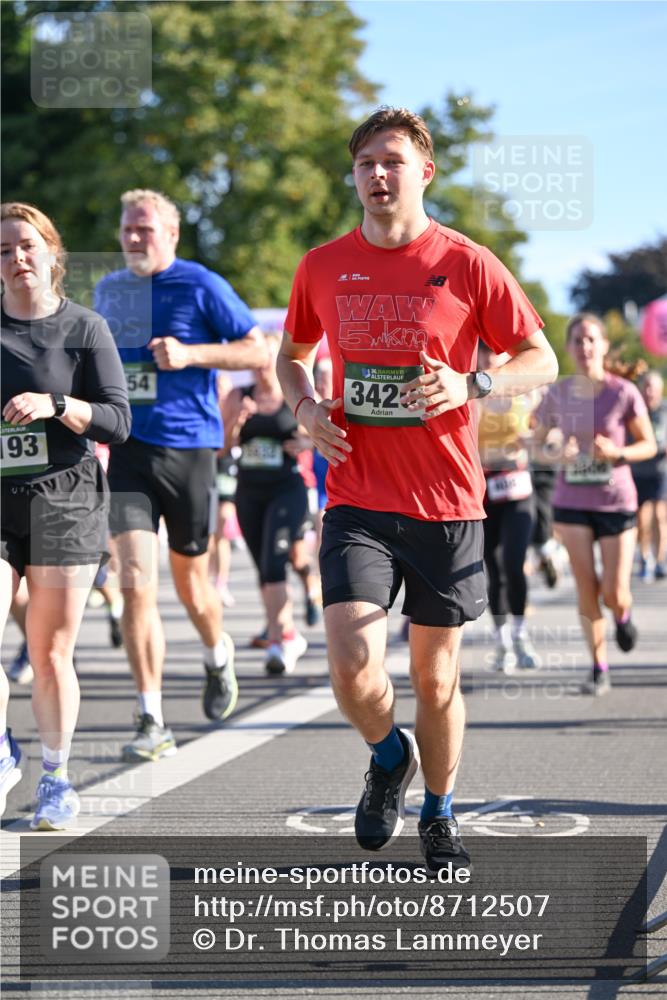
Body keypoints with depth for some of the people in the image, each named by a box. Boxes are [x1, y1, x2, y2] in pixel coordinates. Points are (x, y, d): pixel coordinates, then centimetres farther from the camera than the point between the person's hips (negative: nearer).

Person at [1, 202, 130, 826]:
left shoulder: (84, 329, 2)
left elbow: (118, 422, -2)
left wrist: (55, 406, -15)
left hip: (64, 499, -2)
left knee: (50, 653, 0)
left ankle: (55, 778, 17)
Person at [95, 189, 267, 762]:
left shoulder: (200, 286, -5)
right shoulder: (109, 290, 11)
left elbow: (260, 350, -6)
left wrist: (191, 354, -16)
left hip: (188, 450, -3)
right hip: (128, 450, 3)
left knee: (189, 580, 11)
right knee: (135, 583, -11)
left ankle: (218, 655, 45)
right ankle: (152, 723, -9)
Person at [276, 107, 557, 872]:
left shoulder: (467, 265, -3)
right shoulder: (323, 267, 4)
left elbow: (541, 359, 2)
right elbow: (292, 354, 21)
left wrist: (469, 385, -17)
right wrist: (306, 408, 0)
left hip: (447, 504, -1)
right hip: (356, 503, 1)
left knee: (436, 676, 8)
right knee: (352, 666, -15)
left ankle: (438, 815, 31)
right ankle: (388, 758, 18)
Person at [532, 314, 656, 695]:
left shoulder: (624, 393, -8)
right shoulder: (557, 396, -1)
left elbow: (649, 445, -1)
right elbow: (540, 442, 11)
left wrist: (617, 452, -20)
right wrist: (555, 454, -12)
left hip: (616, 503, -2)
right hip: (572, 505, 2)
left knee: (614, 594, -2)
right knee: (586, 590, -4)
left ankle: (623, 615, 35)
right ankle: (600, 669, 9)